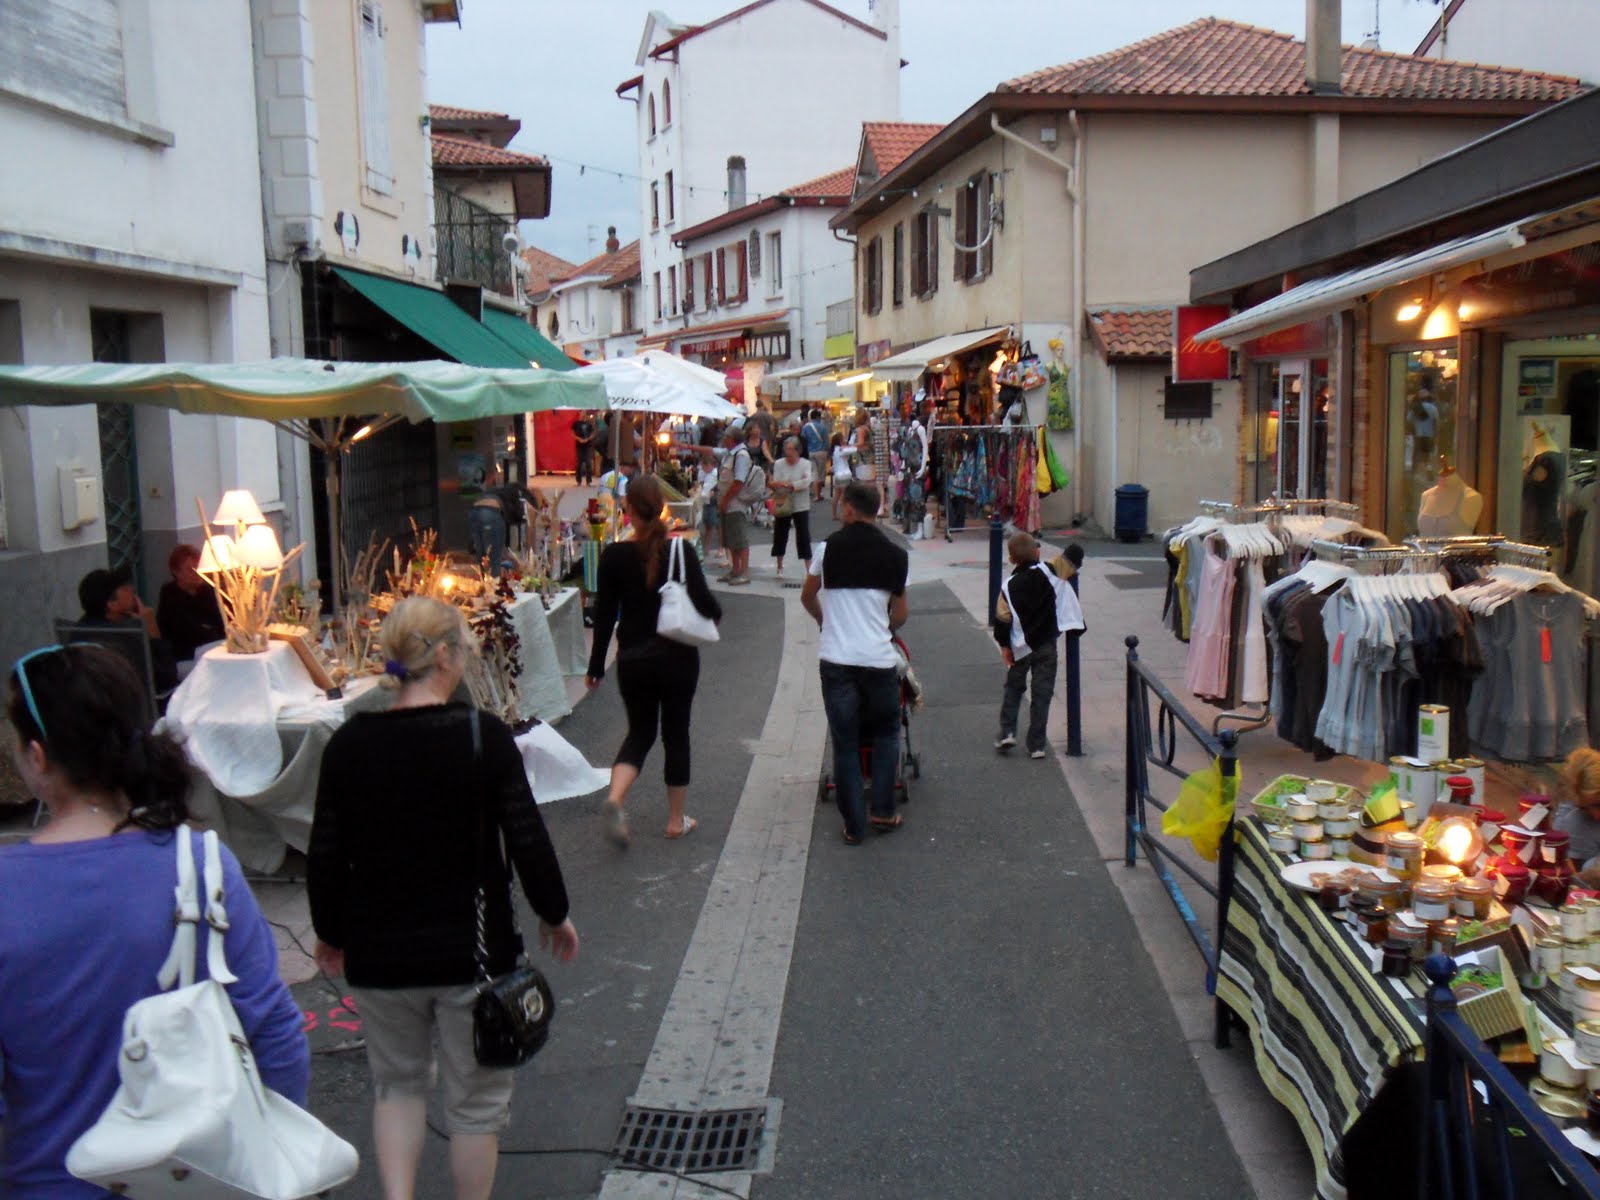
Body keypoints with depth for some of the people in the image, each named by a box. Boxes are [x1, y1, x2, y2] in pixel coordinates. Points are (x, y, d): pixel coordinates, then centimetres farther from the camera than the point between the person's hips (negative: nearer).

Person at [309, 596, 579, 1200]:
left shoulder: (349, 743, -6)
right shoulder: (484, 735, -15)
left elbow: (325, 857, -1)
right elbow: (528, 840, -13)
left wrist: (331, 934, 15)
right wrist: (555, 914, 4)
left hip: (379, 955, 3)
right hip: (474, 950, -3)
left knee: (398, 1083, 24)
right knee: (475, 1097, 15)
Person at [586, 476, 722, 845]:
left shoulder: (615, 555, -7)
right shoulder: (681, 551, -11)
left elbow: (604, 614, -2)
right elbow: (704, 602, -15)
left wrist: (596, 665, 7)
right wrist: (716, 613, 9)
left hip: (633, 662, 1)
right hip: (678, 659, -1)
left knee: (639, 732, 17)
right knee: (676, 735, 13)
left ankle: (615, 798, -9)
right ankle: (676, 821, 21)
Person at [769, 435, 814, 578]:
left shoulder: (805, 464, -2)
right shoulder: (779, 464, 0)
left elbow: (807, 482, -16)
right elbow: (775, 484, -9)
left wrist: (788, 485, -21)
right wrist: (797, 484, -22)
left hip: (801, 506, -2)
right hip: (783, 505, 2)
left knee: (804, 537, -4)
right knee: (780, 535, 9)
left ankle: (809, 568, 0)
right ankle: (779, 566, 25)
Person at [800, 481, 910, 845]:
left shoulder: (828, 548, -1)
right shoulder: (895, 555, 2)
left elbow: (808, 597, 14)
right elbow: (899, 615, 8)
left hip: (836, 658, 0)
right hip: (879, 658, 0)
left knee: (845, 742, 7)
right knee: (886, 733, 19)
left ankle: (854, 824, 8)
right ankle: (882, 811, 15)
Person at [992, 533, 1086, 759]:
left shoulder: (1009, 585, -7)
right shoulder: (1048, 571, -9)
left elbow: (1003, 619, -6)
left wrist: (1004, 645, 2)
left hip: (1021, 647, 1)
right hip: (1047, 645, 0)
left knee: (1013, 688, 20)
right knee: (1042, 694, 4)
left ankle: (1007, 732, 10)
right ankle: (1036, 746, 4)